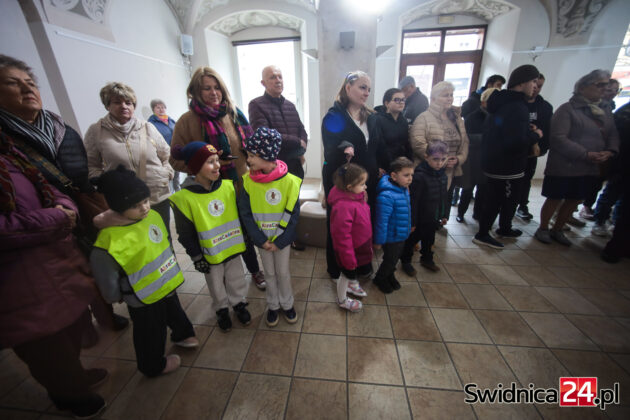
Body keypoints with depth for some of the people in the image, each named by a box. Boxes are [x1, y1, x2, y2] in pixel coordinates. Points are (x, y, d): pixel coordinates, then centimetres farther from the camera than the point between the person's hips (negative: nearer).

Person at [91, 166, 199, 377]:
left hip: (167, 285, 6)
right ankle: (154, 366, 46)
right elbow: (108, 281, -21)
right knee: (151, 333, 19)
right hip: (144, 300, -6)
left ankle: (182, 335, 60)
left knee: (174, 312, 31)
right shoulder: (109, 241, -32)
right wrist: (117, 297, -4)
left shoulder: (153, 215, -11)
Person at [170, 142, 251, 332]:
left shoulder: (228, 186, -10)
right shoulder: (184, 198, -19)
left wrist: (242, 239, 8)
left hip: (233, 247, 3)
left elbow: (239, 214, 3)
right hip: (209, 255, -2)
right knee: (216, 285, 20)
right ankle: (221, 309, 45)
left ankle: (239, 303, 46)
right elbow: (185, 234, -10)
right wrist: (197, 257, -7)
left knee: (236, 279, 21)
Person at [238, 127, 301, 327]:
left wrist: (279, 241, -15)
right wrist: (261, 240, -13)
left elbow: (293, 214, -12)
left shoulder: (289, 181, -16)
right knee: (269, 273, 18)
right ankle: (273, 305, 40)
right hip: (262, 238, 2)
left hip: (282, 238, -1)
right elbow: (245, 213, -7)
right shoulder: (248, 181, -10)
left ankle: (287, 304, 39)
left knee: (283, 272, 15)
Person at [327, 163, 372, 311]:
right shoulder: (343, 206, -36)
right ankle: (342, 300, 46)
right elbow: (342, 235, -30)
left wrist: (369, 245, 19)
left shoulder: (356, 196, -5)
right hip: (349, 249, -8)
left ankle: (352, 285, 60)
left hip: (361, 247, 9)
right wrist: (349, 258, -20)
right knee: (347, 273, 16)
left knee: (364, 269, 29)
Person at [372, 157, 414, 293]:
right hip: (391, 237, -8)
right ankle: (379, 279, 39)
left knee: (395, 258, 25)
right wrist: (379, 241, -21)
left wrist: (409, 227, 20)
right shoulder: (386, 196, -31)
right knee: (390, 260, 12)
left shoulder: (404, 190, -1)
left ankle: (389, 276, 50)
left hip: (401, 235, 8)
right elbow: (381, 220, -27)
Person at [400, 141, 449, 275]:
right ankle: (405, 261, 31)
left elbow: (443, 197, 13)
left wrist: (443, 215, 17)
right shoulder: (419, 176, -24)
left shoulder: (443, 175, 1)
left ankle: (427, 259, 46)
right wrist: (412, 222, -20)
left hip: (434, 219, 7)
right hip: (420, 219, -7)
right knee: (412, 240, 11)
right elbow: (413, 201, -22)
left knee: (429, 239, 24)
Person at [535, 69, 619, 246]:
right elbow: (558, 138, -17)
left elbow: (613, 135, 15)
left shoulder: (604, 114, 15)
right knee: (555, 199, 2)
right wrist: (586, 154, -19)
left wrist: (610, 151, -6)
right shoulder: (567, 109, -8)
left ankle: (557, 230, 26)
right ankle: (543, 229, 19)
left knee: (574, 200, 12)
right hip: (564, 167, -7)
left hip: (591, 168, 7)